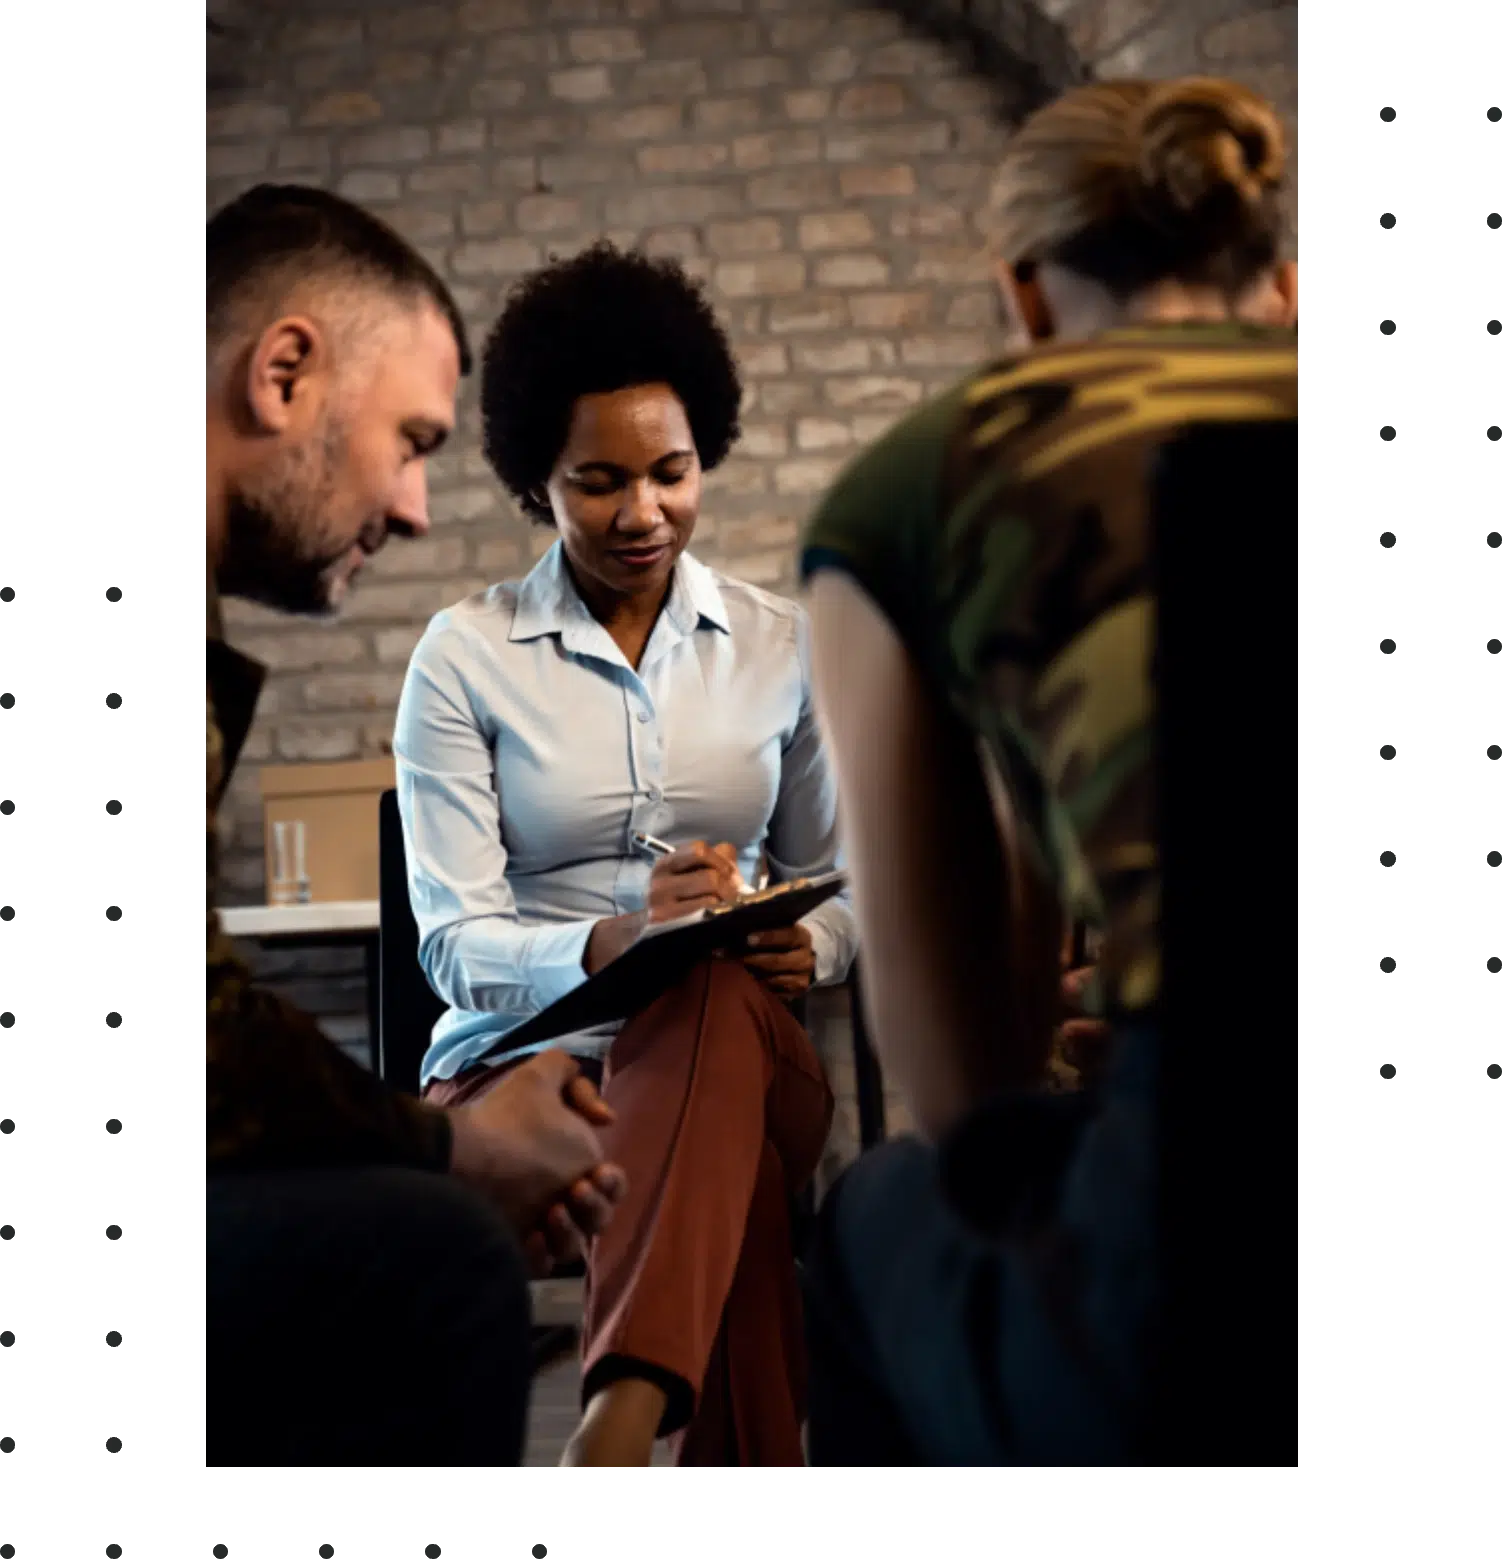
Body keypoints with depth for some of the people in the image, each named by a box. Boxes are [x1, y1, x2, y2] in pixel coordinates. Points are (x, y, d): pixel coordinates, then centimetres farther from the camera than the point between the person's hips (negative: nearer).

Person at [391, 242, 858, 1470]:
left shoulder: (780, 648, 11)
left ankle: (622, 1421, -56)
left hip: (739, 1030, 2)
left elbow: (834, 878, 19)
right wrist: (615, 942, -26)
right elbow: (456, 943, -5)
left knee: (721, 1009, -41)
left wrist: (810, 951, -8)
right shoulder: (467, 657, 2)